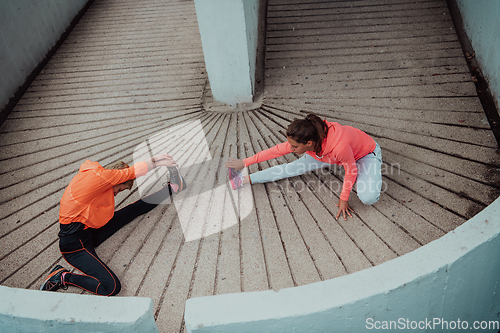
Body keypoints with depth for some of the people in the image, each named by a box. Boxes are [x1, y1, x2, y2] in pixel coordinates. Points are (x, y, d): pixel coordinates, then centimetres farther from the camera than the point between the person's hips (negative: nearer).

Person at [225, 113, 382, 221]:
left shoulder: (340, 147, -45)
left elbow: (351, 171, -27)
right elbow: (277, 150, -15)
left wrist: (343, 199, -16)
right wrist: (245, 162, -11)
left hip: (366, 154, -5)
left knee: (368, 198, -30)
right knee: (295, 167, -4)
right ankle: (245, 180, 3)